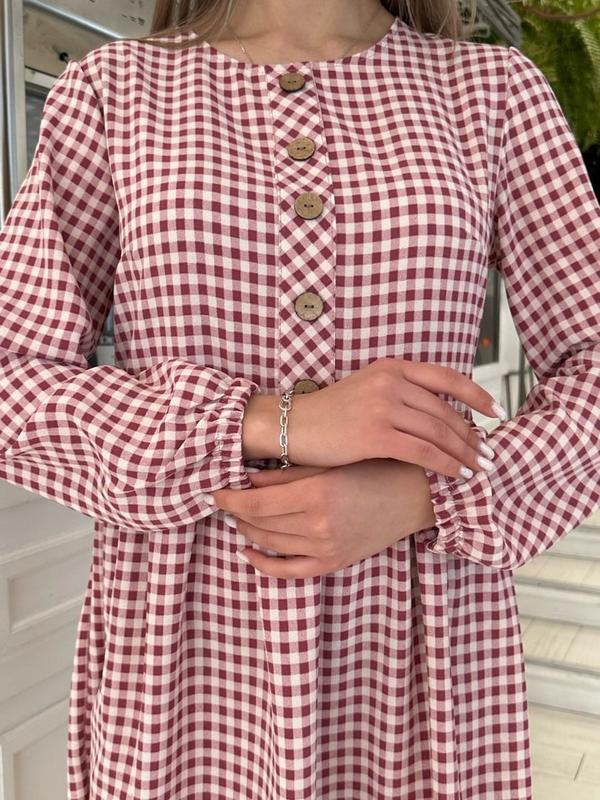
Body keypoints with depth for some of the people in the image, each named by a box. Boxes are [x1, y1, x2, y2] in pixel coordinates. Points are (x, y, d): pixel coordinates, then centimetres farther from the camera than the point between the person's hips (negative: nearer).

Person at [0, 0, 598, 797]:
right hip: (183, 649, 1)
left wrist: (416, 499, -17)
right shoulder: (110, 89, 2)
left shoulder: (494, 87, 3)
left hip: (422, 650, 1)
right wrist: (272, 424, -19)